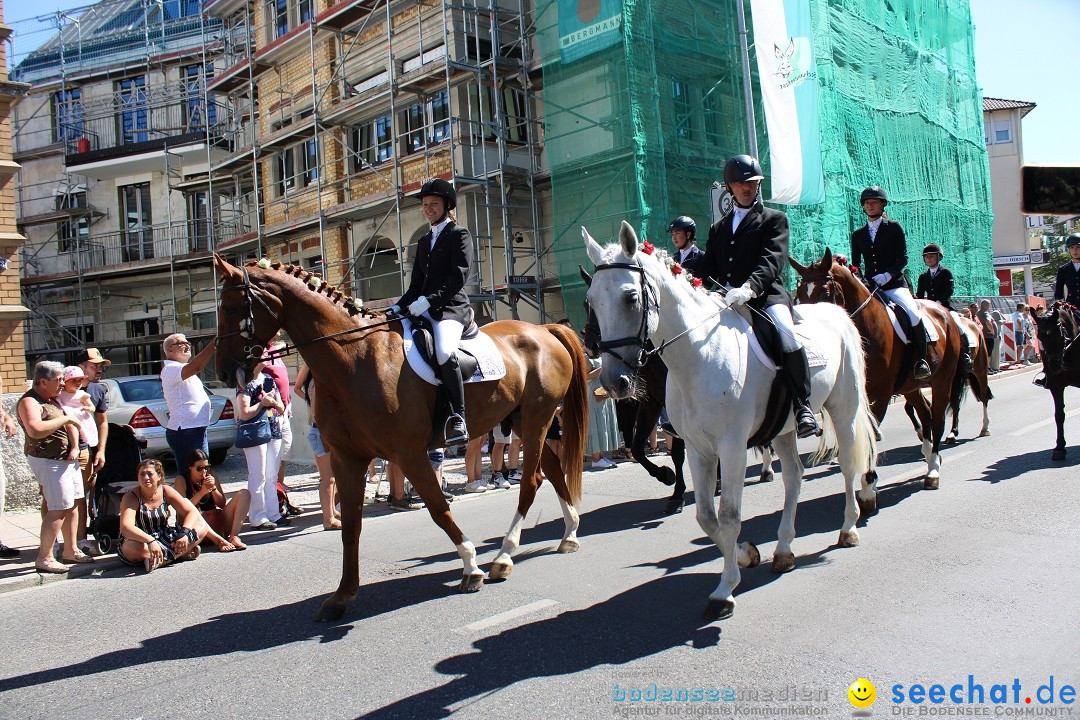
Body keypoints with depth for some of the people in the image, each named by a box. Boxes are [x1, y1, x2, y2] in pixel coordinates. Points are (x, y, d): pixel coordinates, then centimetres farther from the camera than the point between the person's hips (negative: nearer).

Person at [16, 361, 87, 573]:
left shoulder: (52, 399, 16)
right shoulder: (29, 402, -14)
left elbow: (70, 424, 18)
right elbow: (35, 430, -30)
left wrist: (75, 447, 2)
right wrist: (64, 419, -21)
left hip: (67, 458, 9)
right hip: (48, 460, -9)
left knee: (71, 505, 11)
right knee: (58, 509, -12)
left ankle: (70, 550, 21)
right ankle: (44, 558, -4)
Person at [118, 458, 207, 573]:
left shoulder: (166, 491, -4)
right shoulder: (131, 497, -15)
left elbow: (192, 512, -8)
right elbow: (126, 527, -31)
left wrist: (184, 532, -28)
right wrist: (150, 541, -47)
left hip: (165, 539, 4)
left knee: (201, 527, -15)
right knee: (133, 547, -41)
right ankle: (181, 553, -24)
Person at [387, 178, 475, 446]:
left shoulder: (459, 234, 3)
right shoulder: (424, 241, 25)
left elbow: (459, 276, -11)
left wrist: (427, 301, -20)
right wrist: (399, 307, 6)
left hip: (451, 308, -8)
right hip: (424, 311, 9)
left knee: (444, 353, -35)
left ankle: (458, 417, -29)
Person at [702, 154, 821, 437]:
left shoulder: (774, 219, 9)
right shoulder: (718, 228, 25)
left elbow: (773, 260, -9)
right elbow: (708, 270, 19)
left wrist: (750, 287, -30)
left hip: (767, 295, -5)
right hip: (724, 302, 5)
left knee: (785, 332, -34)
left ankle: (803, 407, -26)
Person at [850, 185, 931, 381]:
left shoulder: (894, 227, 6)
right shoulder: (858, 235, 15)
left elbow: (903, 258, -2)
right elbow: (855, 264, 15)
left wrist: (887, 275, -18)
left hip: (894, 285, -3)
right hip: (869, 287, 4)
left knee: (913, 314, -28)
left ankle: (921, 360, -14)